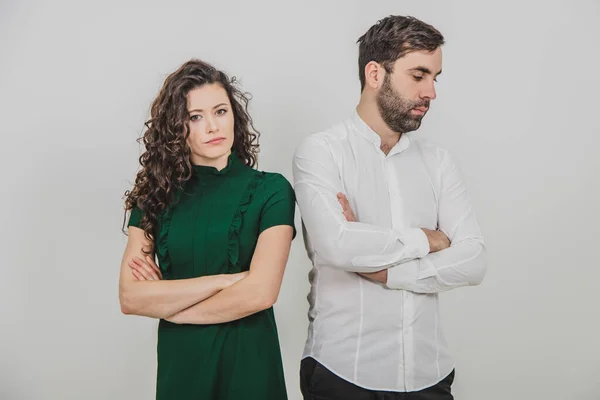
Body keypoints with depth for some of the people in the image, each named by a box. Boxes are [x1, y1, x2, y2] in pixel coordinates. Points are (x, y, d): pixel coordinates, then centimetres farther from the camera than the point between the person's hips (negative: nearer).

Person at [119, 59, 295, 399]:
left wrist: (170, 308, -9)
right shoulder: (156, 195, -2)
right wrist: (223, 280, -18)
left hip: (249, 361, -2)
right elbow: (130, 297, -10)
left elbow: (260, 292, -19)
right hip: (178, 361, 2)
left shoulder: (271, 190, -9)